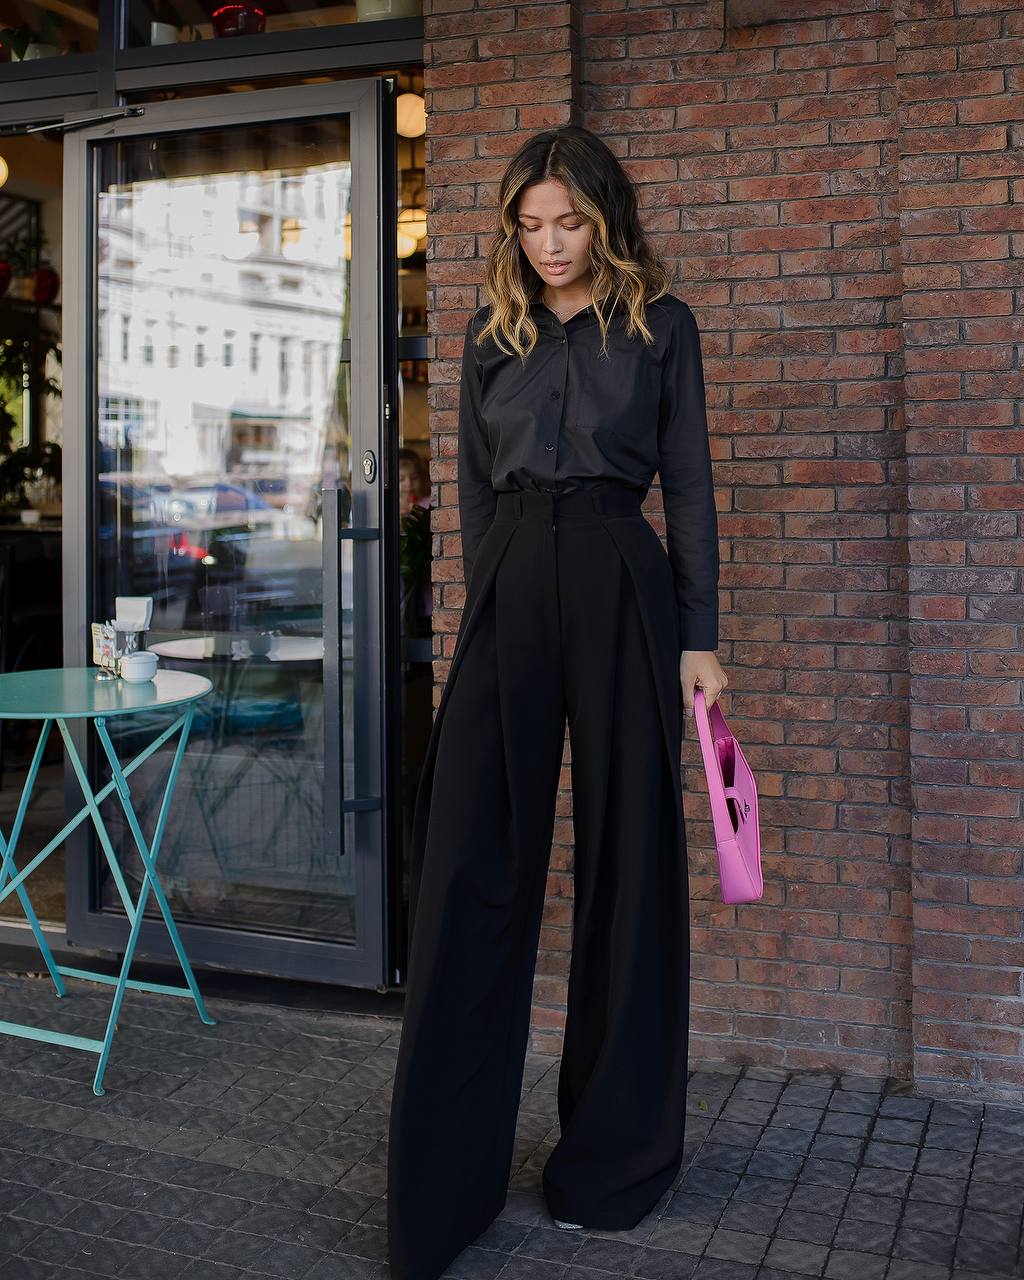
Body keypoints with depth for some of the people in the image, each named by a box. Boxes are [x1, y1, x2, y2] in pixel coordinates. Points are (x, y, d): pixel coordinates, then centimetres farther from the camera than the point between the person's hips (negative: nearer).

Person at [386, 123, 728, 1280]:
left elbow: (689, 484, 4)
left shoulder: (660, 323, 7)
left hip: (620, 587, -2)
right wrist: (480, 609, 12)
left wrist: (700, 638, -3)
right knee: (470, 862, -4)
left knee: (625, 858, 4)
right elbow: (474, 488, 16)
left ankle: (615, 1159, 21)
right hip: (507, 589, 2)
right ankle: (440, 1186, 5)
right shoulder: (492, 330, 15)